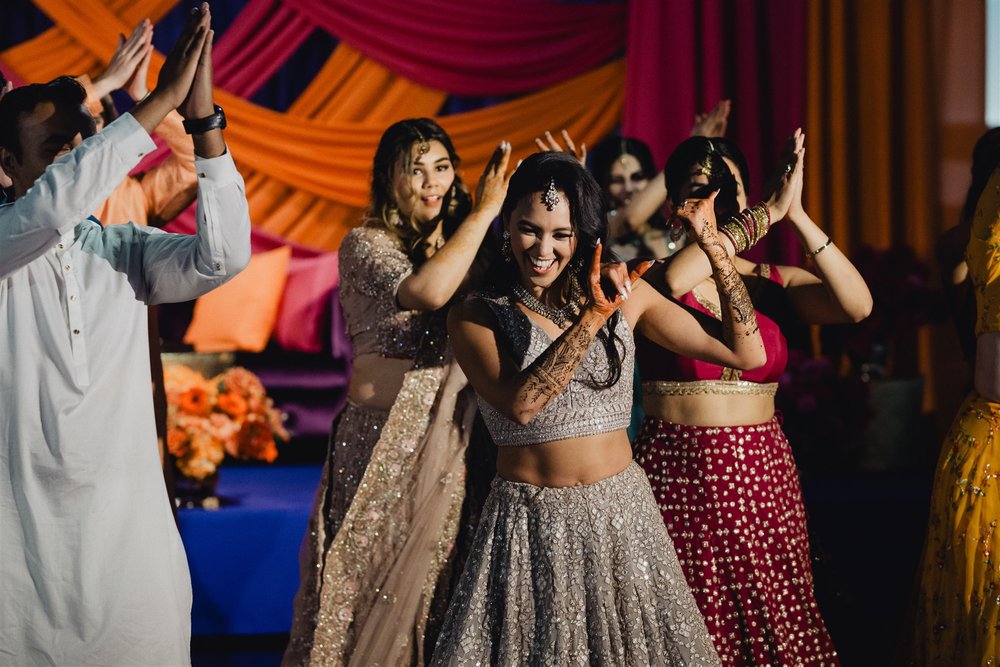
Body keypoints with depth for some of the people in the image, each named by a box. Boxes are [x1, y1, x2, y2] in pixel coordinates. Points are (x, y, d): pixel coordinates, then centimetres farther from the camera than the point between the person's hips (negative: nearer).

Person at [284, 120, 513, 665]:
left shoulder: (461, 244, 11)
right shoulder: (366, 245, -6)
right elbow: (427, 291, -25)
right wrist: (485, 210, -16)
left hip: (453, 442, 5)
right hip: (385, 442, -5)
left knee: (436, 589, 10)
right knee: (374, 585, 1)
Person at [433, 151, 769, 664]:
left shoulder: (625, 295, 3)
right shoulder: (476, 318, -4)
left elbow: (746, 354, -1)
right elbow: (521, 403, -21)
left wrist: (713, 247, -7)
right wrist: (593, 316, -22)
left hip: (621, 517, 2)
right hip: (530, 523, -2)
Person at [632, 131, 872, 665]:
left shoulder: (775, 284, 5)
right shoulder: (650, 278, -3)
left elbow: (857, 305, -11)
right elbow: (674, 279, -27)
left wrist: (796, 215, -19)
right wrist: (770, 212, -22)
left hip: (763, 476, 3)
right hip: (676, 471, -3)